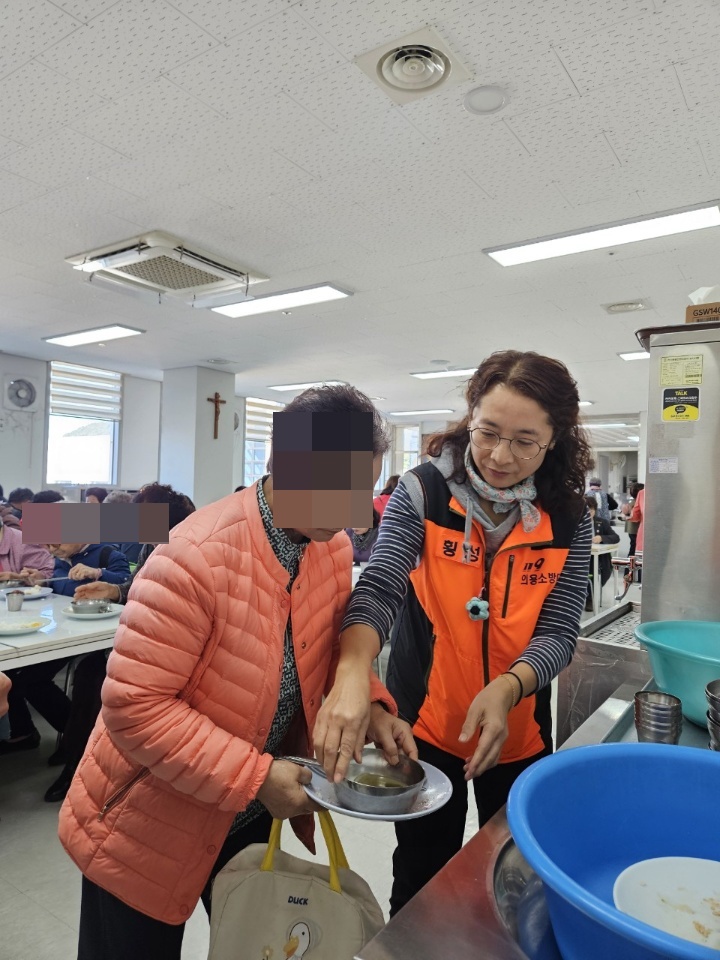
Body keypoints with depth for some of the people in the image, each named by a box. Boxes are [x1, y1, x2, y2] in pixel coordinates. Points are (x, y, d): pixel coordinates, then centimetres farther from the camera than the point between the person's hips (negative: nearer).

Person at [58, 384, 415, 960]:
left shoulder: (334, 547, -9)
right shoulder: (196, 557, -31)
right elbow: (133, 706, -28)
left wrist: (370, 705, -13)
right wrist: (255, 778, -28)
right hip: (146, 828, -5)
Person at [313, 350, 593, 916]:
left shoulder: (569, 520, -9)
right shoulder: (423, 494, -16)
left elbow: (558, 631, -11)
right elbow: (379, 589, -25)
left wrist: (506, 689, -30)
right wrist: (353, 674, -43)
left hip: (519, 730, 3)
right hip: (425, 722, -2)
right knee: (422, 876, 18)